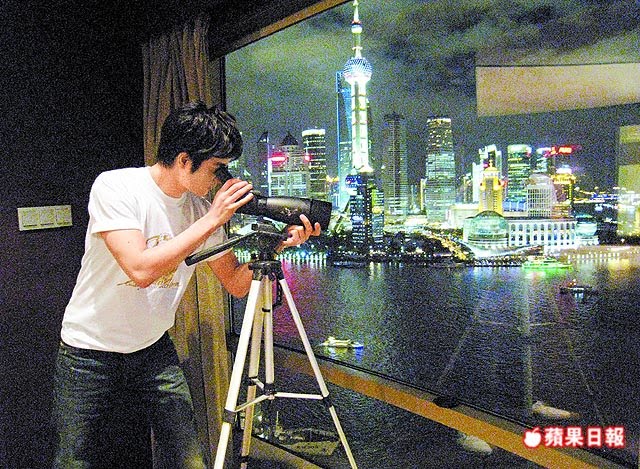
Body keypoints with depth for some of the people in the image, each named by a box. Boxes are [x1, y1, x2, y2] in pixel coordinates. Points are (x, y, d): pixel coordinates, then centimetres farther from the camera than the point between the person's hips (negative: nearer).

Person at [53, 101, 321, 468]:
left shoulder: (200, 207, -5)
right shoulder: (114, 187, -20)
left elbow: (236, 284, 1)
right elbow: (141, 269, -33)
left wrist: (277, 245, -15)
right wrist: (212, 220, -28)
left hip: (154, 351, 4)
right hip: (90, 353, -4)